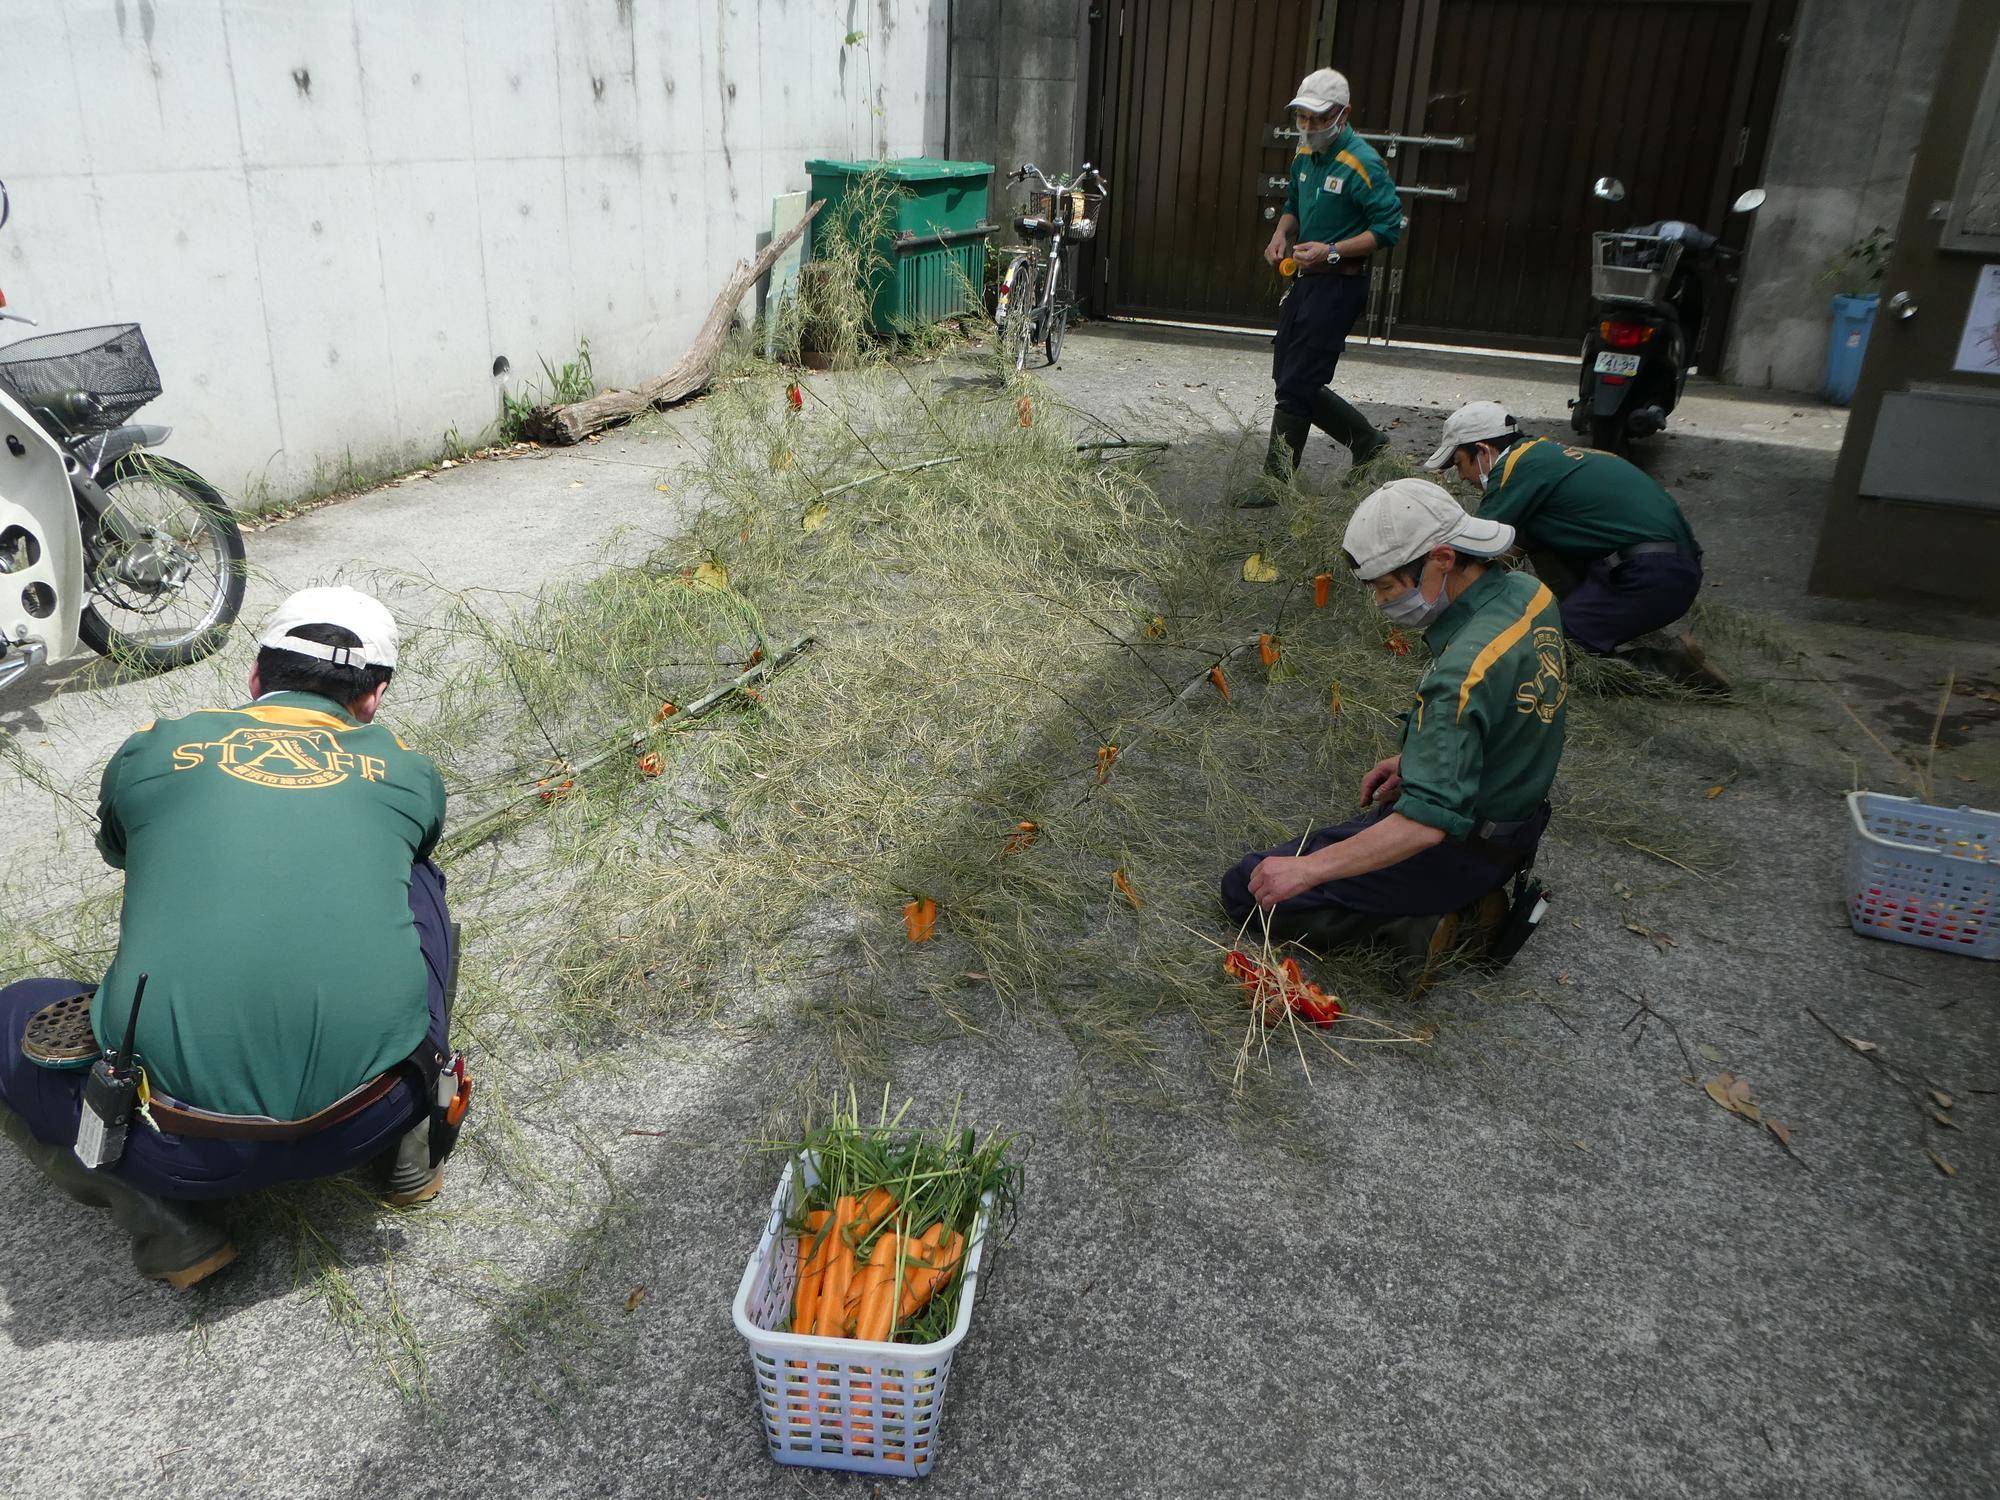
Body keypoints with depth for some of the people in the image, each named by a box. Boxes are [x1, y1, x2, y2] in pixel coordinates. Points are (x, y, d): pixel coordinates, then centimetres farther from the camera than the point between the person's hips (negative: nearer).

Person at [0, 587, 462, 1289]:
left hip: (184, 1149, -1)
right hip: (370, 1119, 2)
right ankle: (416, 1135, 18)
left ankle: (163, 1220, 8)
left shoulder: (150, 750, 12)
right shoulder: (409, 770, 14)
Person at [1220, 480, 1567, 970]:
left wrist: (1307, 869, -35)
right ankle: (1470, 898, 15)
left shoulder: (1465, 669, -34)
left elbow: (1427, 822, -37)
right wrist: (1415, 759, 9)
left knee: (1247, 889, -4)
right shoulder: (1529, 591, -6)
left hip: (1464, 850, -9)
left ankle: (1421, 922, -6)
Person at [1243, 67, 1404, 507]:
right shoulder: (1305, 154, 9)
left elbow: (1390, 226, -17)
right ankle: (1368, 442, 28)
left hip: (1338, 285, -9)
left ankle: (1276, 482, 3)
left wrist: (1332, 251, -24)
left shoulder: (1362, 163, -16)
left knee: (1296, 386, -8)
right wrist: (1282, 234, 3)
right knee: (1290, 378, 14)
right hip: (1305, 278, 9)